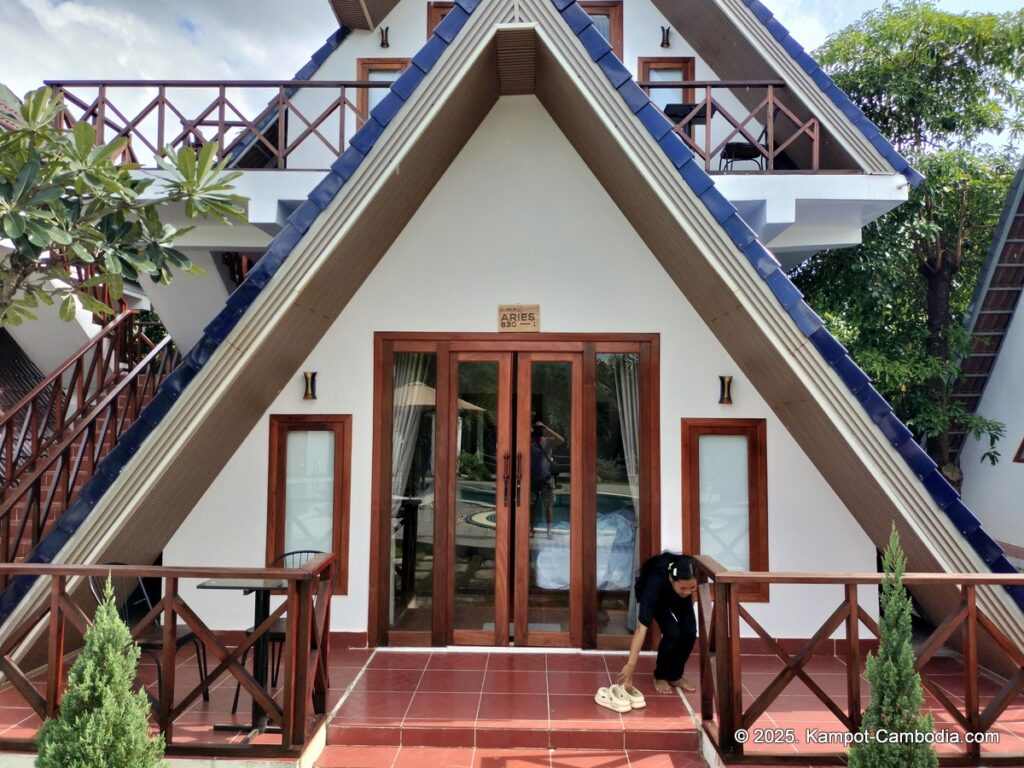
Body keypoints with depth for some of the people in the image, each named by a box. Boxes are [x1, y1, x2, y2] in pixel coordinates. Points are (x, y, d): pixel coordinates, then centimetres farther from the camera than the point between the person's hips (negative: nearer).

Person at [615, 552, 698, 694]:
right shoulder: (656, 583, -46)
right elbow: (641, 627, -46)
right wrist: (631, 664, -49)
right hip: (649, 594, -3)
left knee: (689, 631, -17)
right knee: (672, 632, -24)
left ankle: (675, 675, 7)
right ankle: (661, 676, 1)